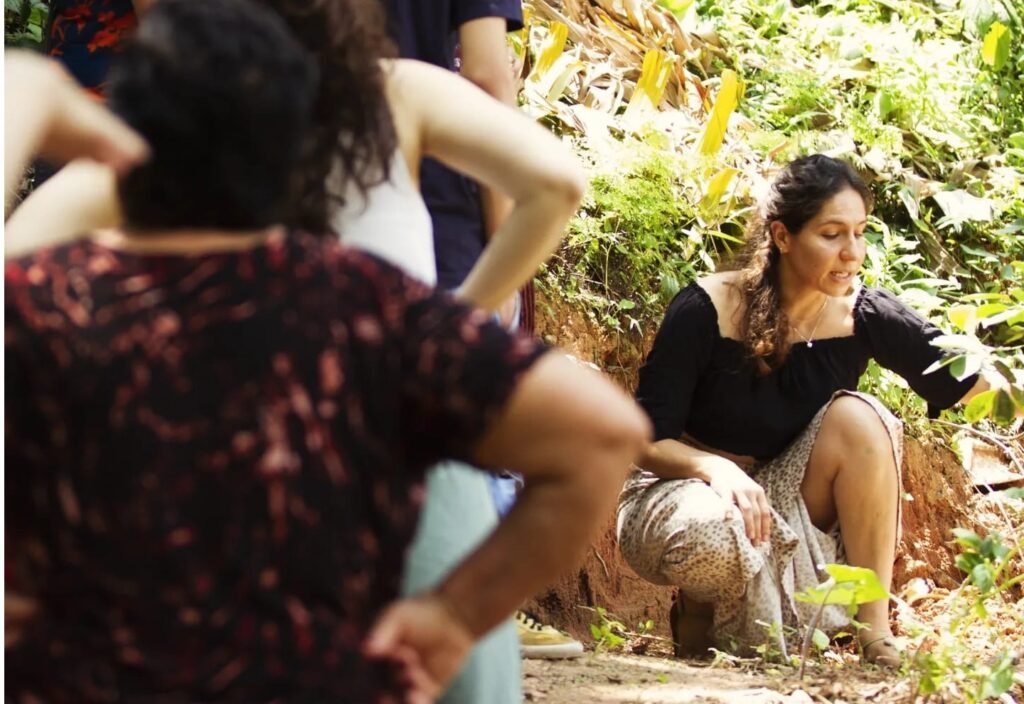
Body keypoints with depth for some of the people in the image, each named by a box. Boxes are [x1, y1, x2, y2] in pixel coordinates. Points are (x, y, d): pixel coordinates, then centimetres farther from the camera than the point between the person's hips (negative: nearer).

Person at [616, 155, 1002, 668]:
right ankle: (699, 613, -1)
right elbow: (644, 440, -19)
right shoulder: (706, 311, -20)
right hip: (683, 487, -3)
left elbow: (970, 380, -21)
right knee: (714, 531, -39)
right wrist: (715, 468, -38)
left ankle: (875, 629, -18)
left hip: (782, 498, 3)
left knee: (857, 416, -24)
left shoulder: (864, 316, -11)